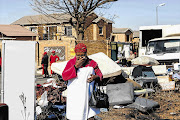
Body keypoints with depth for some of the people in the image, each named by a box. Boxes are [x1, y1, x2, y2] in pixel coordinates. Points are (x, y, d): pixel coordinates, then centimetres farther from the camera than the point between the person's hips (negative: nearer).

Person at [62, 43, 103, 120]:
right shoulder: (71, 62, 0)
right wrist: (76, 66, -17)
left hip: (88, 96, 1)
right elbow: (64, 77, -9)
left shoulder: (92, 63, 4)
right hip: (75, 96, -1)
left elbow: (100, 75, 13)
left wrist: (95, 77, -11)